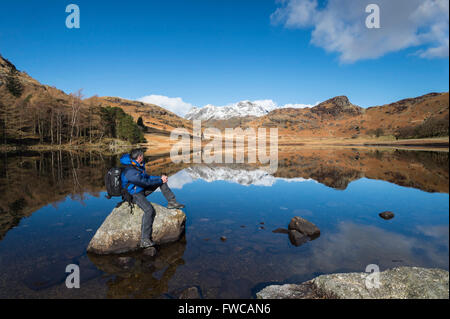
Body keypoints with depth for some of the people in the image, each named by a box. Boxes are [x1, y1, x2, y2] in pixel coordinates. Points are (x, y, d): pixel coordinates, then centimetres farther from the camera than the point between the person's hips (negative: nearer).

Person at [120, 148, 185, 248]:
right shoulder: (130, 171, -28)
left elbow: (147, 177, 11)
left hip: (142, 189, 9)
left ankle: (172, 202, 9)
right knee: (149, 210, -33)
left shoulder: (139, 166, 2)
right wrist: (160, 180, -12)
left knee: (162, 180, 6)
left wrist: (160, 178, -3)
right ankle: (144, 240, -28)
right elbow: (146, 182, -25)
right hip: (134, 194, -9)